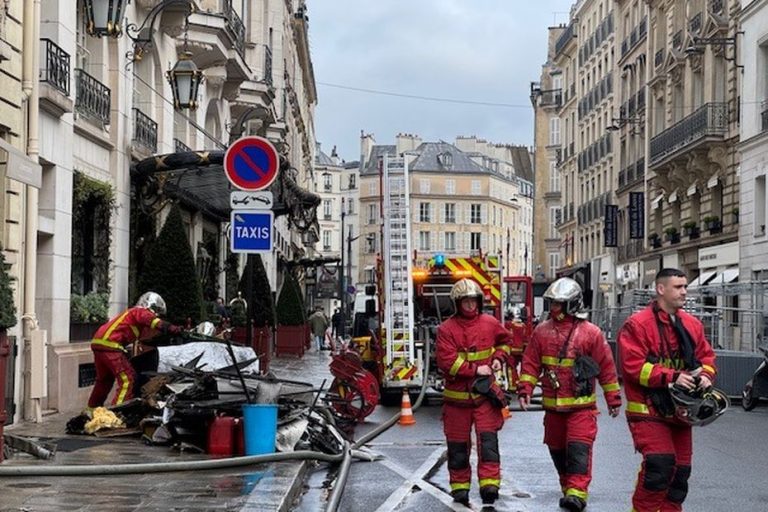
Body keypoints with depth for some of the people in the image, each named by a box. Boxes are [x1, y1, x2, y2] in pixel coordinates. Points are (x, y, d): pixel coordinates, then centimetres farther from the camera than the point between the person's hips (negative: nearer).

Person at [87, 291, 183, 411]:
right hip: (110, 345, -10)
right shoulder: (140, 311, 0)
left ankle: (92, 409, 36)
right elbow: (155, 322, -20)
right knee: (128, 379, -13)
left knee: (104, 379, 25)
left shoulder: (133, 312, 28)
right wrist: (173, 329, -29)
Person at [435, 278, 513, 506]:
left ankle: (490, 484, -11)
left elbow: (505, 340, 25)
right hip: (457, 396, -1)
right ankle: (460, 488, 20)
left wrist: (499, 357, 6)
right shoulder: (446, 329, -7)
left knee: (488, 439, -11)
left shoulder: (490, 323, 4)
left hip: (485, 393, 1)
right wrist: (475, 370, -16)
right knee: (458, 445, 8)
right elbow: (446, 362, -15)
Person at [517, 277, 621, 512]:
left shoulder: (591, 332, -5)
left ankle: (577, 492, -17)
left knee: (579, 448, -15)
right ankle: (567, 486, 32)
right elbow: (530, 363, 6)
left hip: (581, 404, -4)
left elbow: (606, 367, 0)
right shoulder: (542, 331, 4)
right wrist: (525, 389, -5)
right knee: (557, 449, 15)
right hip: (552, 405, 4)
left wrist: (613, 398, 3)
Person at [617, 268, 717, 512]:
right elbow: (633, 366, -17)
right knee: (660, 462, -19)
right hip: (648, 411, -7)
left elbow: (707, 356, 18)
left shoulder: (692, 325, 11)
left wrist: (705, 376, -4)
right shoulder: (637, 324, -10)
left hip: (680, 410, 7)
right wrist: (672, 377, -22)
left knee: (680, 469, 10)